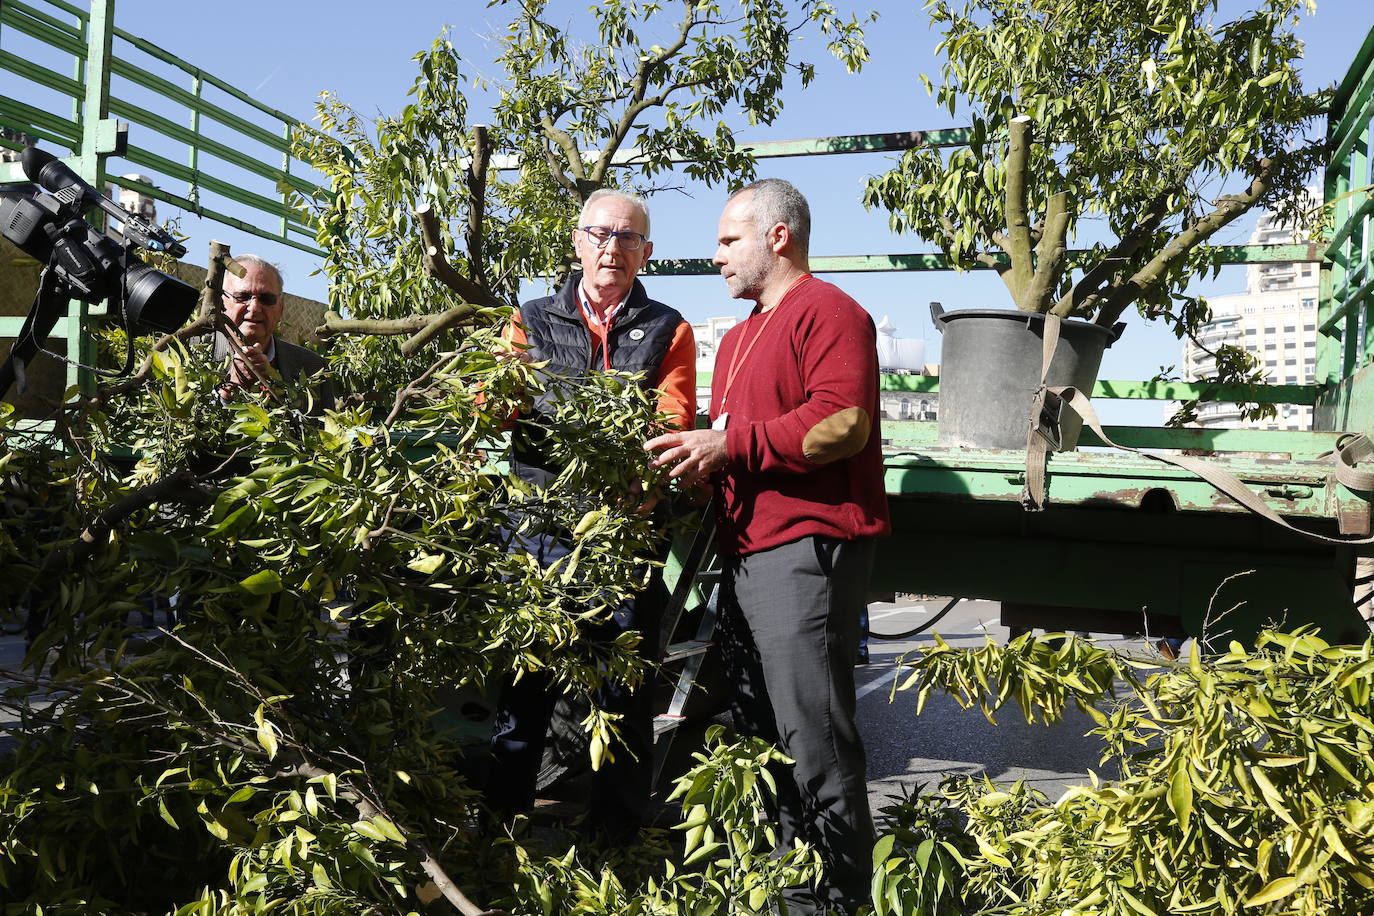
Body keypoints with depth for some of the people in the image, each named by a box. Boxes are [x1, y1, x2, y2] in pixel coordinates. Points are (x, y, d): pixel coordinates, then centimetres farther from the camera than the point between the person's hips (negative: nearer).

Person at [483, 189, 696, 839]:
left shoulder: (667, 331, 13)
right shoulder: (533, 321, 15)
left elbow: (674, 423, -1)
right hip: (540, 523, 1)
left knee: (623, 691, 5)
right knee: (524, 681, 4)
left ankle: (617, 839, 19)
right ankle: (500, 824, 20)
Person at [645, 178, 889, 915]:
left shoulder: (826, 311, -6)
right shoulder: (738, 337, 25)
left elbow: (845, 423, -19)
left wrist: (731, 445, -19)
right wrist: (695, 458, 11)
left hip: (805, 550, -10)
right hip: (746, 551, 10)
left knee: (812, 740, -6)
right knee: (758, 733, 14)